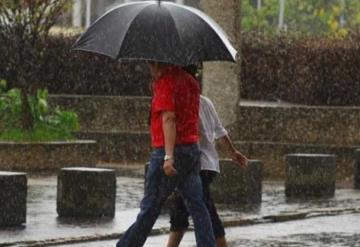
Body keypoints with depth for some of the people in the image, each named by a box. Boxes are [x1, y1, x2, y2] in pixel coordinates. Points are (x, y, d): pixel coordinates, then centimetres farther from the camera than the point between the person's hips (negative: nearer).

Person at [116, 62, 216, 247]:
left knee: (150, 206, -1)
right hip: (192, 150, 8)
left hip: (170, 150, -8)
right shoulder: (190, 81, 14)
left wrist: (168, 156, -26)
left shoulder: (165, 83, -12)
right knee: (196, 206, 5)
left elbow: (168, 119, -21)